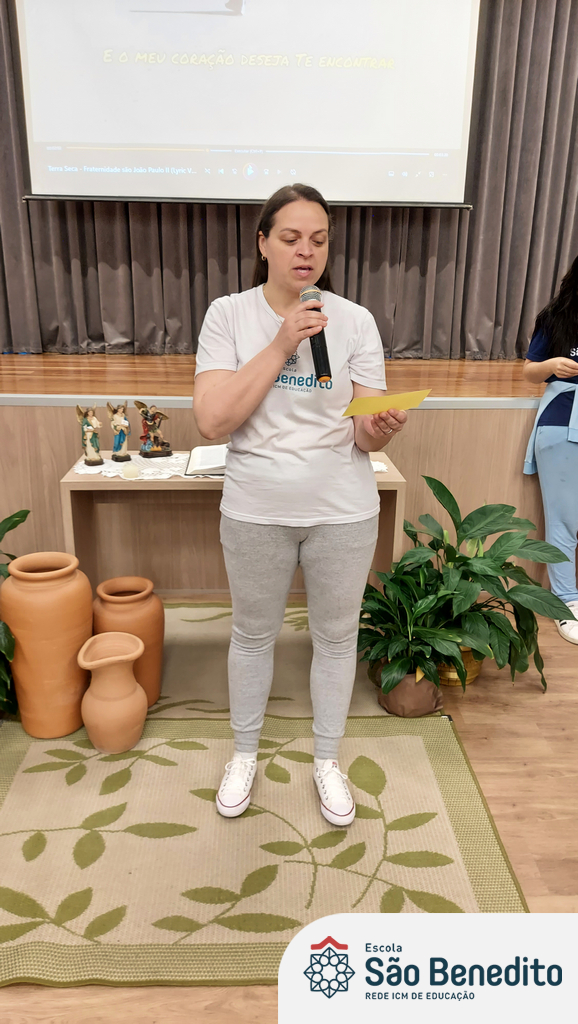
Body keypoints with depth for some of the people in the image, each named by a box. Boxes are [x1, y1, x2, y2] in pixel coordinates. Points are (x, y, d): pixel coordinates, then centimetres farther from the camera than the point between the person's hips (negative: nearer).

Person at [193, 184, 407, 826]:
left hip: (343, 511, 1)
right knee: (253, 634, 16)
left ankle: (327, 760, 39)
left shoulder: (355, 322, -4)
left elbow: (367, 438, -5)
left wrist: (382, 427, -29)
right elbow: (212, 421, -17)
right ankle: (244, 753, 42)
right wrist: (280, 346, -21)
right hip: (256, 510, 0)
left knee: (336, 636, 14)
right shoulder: (228, 315, -6)